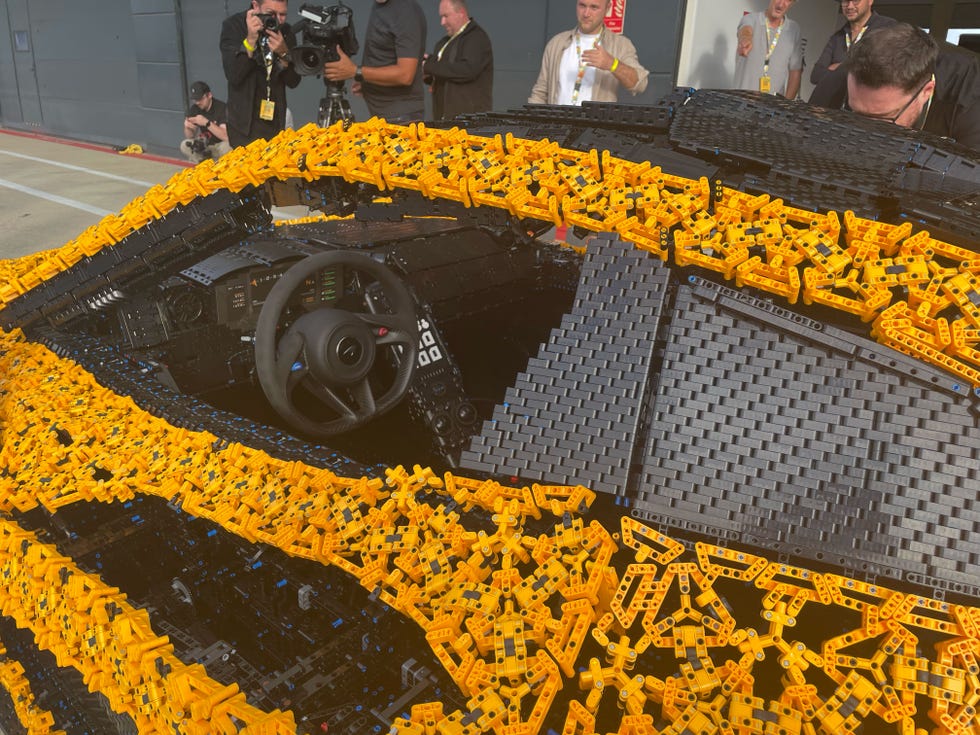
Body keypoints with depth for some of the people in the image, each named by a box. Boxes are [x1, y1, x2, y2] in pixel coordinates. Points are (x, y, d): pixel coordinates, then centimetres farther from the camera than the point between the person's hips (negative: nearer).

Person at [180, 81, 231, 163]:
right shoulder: (194, 109, -2)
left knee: (226, 147, -37)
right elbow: (189, 137, 1)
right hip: (205, 145, 5)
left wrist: (207, 123, -37)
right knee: (184, 145, -18)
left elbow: (226, 136, -29)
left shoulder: (221, 107, -19)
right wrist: (187, 127, -22)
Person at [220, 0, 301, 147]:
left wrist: (284, 54, -19)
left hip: (276, 124, 3)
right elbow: (233, 76, -18)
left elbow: (293, 81, -2)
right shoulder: (233, 25, -9)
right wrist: (251, 40, -27)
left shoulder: (286, 31, 1)